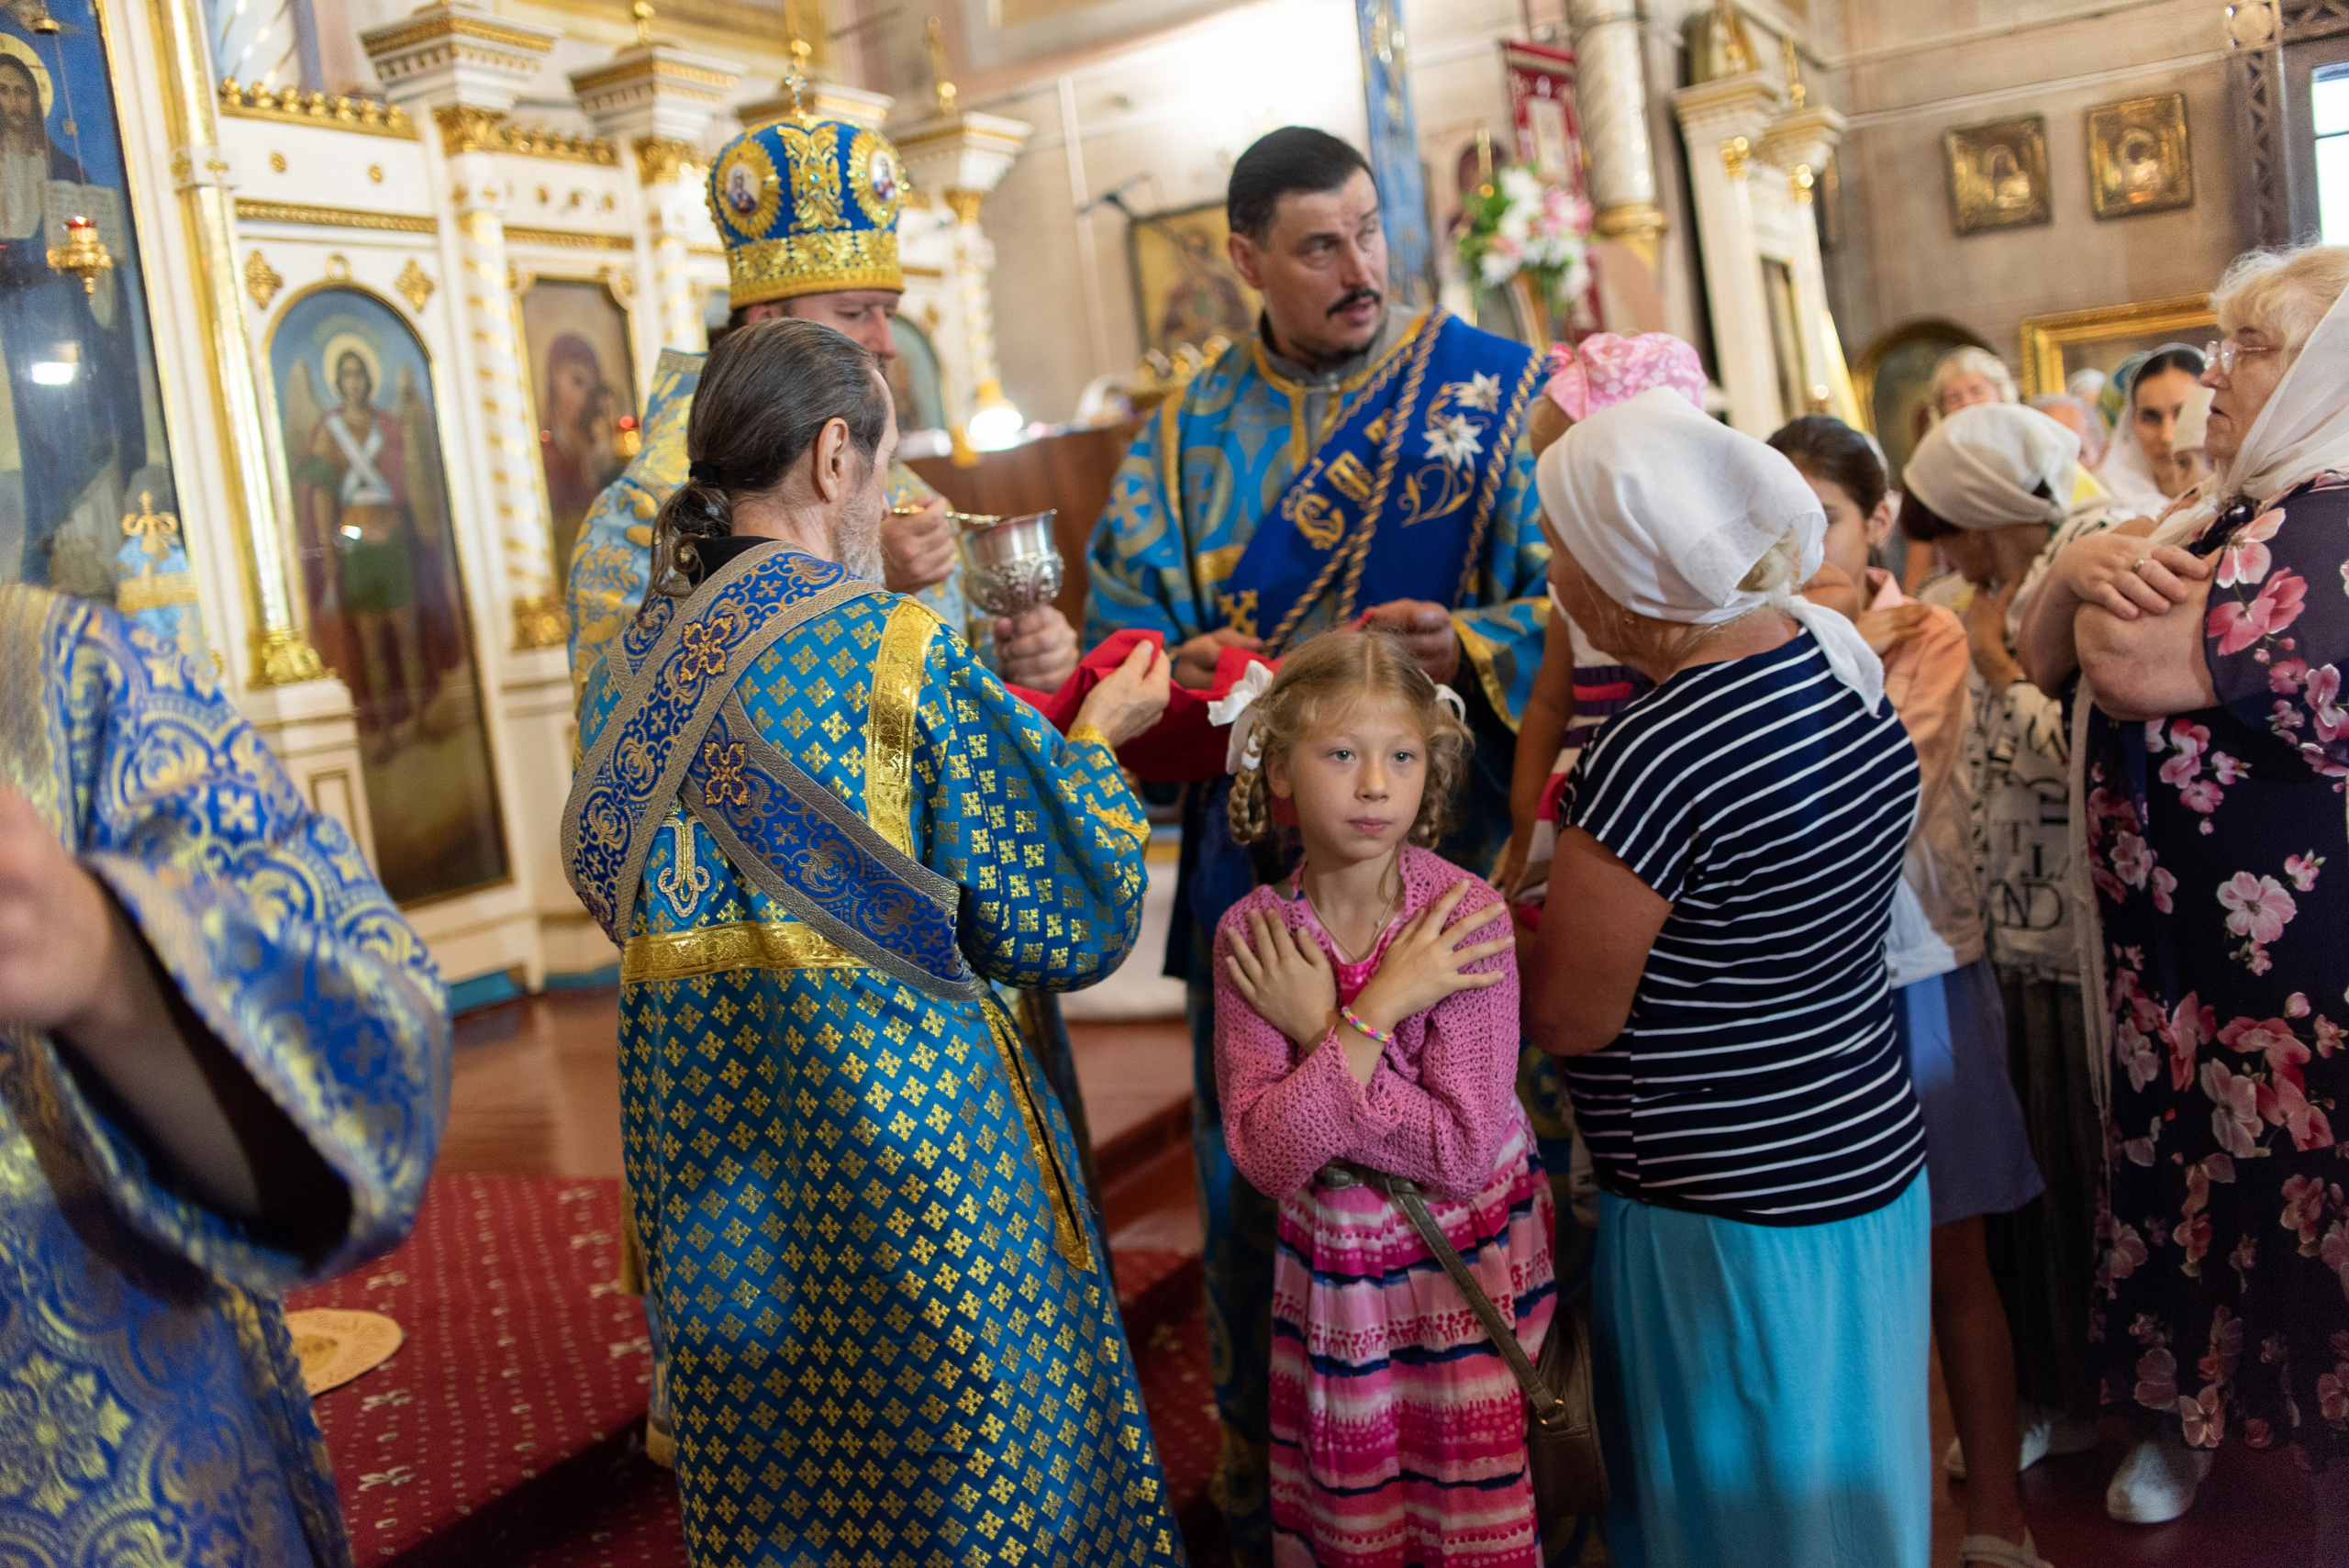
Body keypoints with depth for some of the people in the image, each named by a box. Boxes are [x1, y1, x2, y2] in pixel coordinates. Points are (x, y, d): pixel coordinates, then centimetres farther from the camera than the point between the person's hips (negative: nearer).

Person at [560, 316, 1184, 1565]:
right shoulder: (903, 652, -14)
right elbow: (1051, 927, -12)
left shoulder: (627, 667, 3)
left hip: (700, 1126, 6)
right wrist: (1095, 742, 5)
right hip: (897, 1119, -6)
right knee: (967, 1465, 12)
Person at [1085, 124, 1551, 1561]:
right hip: (1255, 864, 2)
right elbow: (1126, 626, 5)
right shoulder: (1189, 433, 9)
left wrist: (1469, 644, -24)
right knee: (1257, 1175, 10)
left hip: (1451, 851, -2)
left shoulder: (1495, 388, 1)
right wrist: (1189, 666, -17)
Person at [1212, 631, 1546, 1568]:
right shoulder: (1251, 935, -13)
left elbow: (1461, 1153, -22)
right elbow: (1266, 1156, -20)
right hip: (1332, 1270, 2)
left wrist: (1316, 1031, -22)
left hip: (1470, 1264, -2)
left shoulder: (1465, 917, -18)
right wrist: (1375, 1013, -26)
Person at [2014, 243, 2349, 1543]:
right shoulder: (2229, 519, 10)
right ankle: (2186, 1411, 42)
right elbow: (2046, 656, 9)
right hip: (2174, 957, 9)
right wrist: (2084, 567, -11)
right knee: (2184, 1187, 22)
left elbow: (2135, 668, -30)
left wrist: (2113, 589, -10)